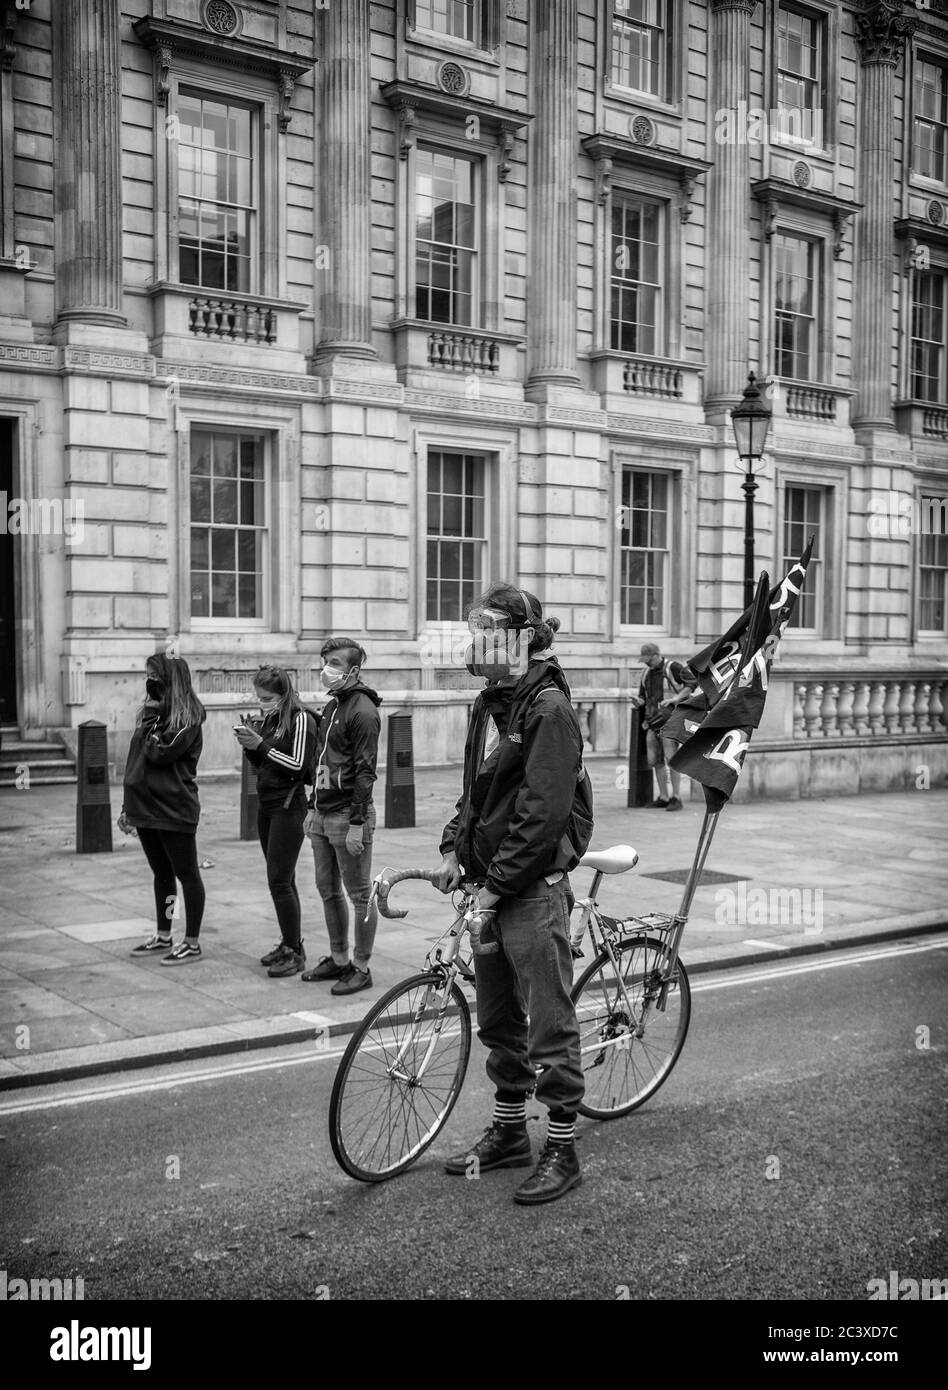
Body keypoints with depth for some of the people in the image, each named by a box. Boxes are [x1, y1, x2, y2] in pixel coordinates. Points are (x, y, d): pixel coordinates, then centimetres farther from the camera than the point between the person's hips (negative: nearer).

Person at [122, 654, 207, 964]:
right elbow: (136, 759, 17)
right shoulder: (151, 712, 13)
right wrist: (128, 805, 16)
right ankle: (163, 937, 26)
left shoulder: (187, 715, -11)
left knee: (186, 874, 1)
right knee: (161, 874, 16)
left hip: (173, 809, -8)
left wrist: (152, 715, -12)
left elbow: (160, 752, -21)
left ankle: (192, 943, 8)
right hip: (146, 807, 8)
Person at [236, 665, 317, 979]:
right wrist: (249, 744, -2)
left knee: (279, 880, -9)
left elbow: (298, 764, -17)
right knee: (282, 879, 11)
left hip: (289, 805, -8)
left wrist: (261, 744, -19)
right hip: (266, 803, 8)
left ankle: (295, 952, -3)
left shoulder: (301, 720, -11)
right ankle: (289, 943, 18)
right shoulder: (268, 720, 13)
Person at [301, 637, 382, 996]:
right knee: (328, 890, 15)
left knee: (360, 894, 0)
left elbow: (365, 771, -18)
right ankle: (338, 959, 26)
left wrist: (357, 824, -21)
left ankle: (361, 968, 8)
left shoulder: (362, 711, -13)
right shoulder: (332, 707, 15)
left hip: (348, 816, -9)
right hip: (323, 815, 9)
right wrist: (313, 807, 18)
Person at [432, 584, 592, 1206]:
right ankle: (509, 1132, 31)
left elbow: (543, 812, -20)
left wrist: (497, 884, -19)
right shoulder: (489, 703, 12)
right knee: (498, 1018, 17)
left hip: (533, 886, -9)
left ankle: (563, 1150, 12)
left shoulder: (550, 708, -15)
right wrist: (454, 850, 5)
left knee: (549, 1023, 0)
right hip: (490, 882, 9)